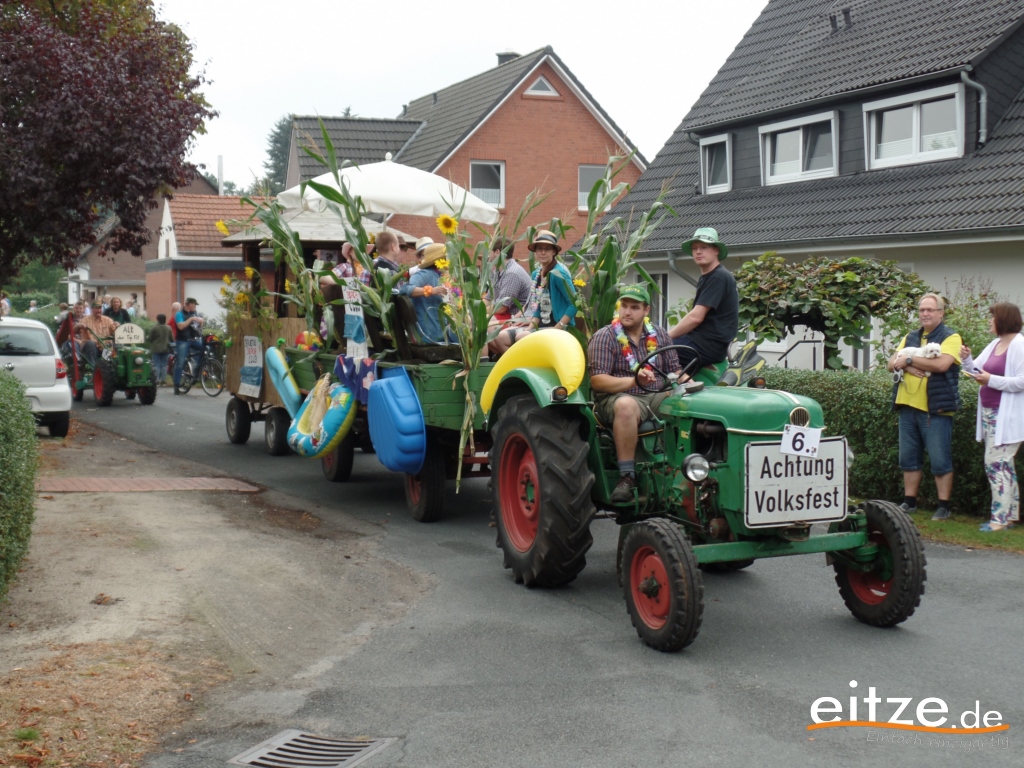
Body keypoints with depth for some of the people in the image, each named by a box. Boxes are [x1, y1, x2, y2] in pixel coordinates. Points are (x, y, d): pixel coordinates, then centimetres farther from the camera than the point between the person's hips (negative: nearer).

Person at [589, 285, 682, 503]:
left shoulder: (659, 335, 14)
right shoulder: (604, 337, -2)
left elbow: (674, 371, 16)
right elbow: (597, 381, -12)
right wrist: (634, 381, -25)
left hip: (657, 397, 5)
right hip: (616, 398, -5)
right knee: (626, 406, -40)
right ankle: (626, 477, -35)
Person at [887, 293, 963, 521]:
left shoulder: (950, 337, -2)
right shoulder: (910, 337, 17)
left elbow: (941, 364, -19)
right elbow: (892, 363, 8)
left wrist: (909, 359, -11)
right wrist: (908, 367, -13)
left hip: (935, 409, -6)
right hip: (908, 406, 6)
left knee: (940, 461, -3)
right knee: (909, 458, 11)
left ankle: (944, 507, 3)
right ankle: (909, 502, 20)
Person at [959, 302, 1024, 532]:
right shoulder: (994, 345, 14)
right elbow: (976, 370, 16)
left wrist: (991, 380, -20)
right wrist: (966, 359, -3)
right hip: (990, 414, 9)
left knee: (996, 463, -11)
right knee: (1003, 464, 13)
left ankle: (1000, 518, -8)